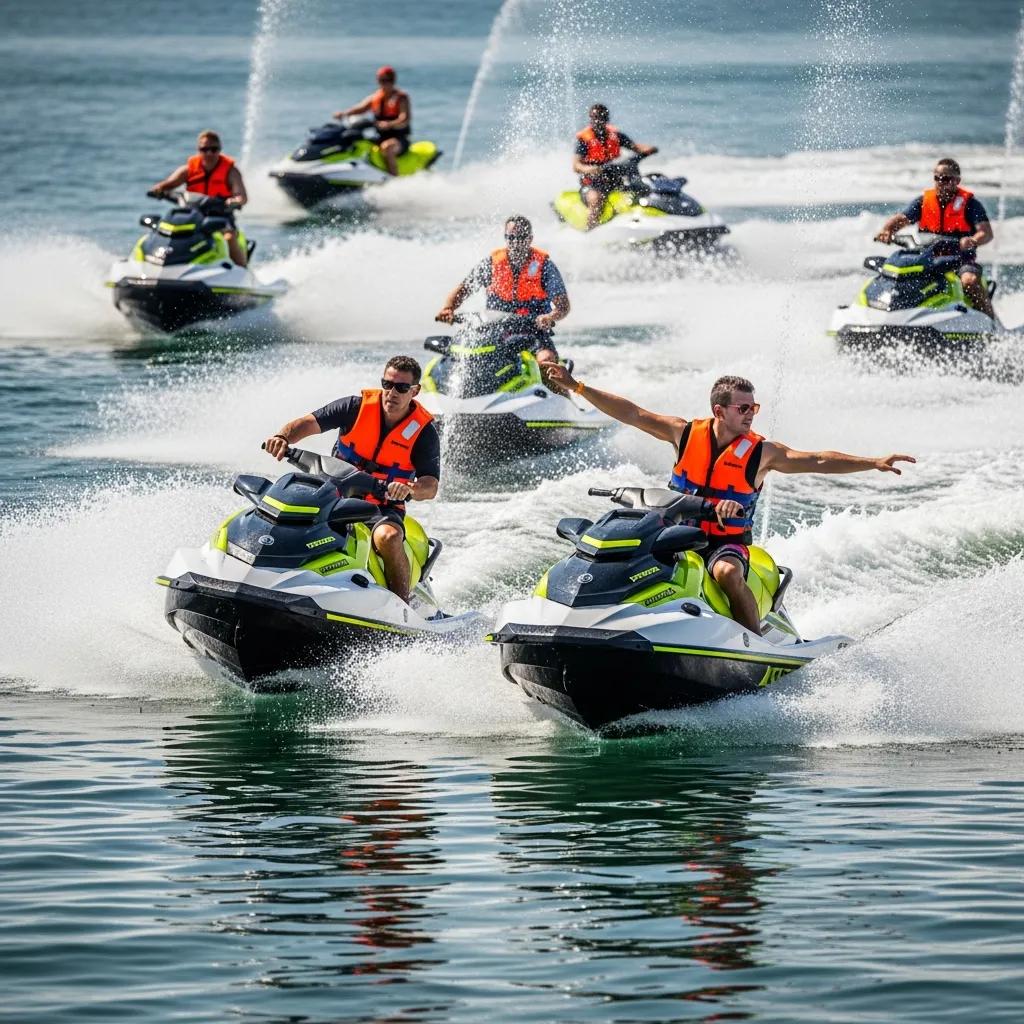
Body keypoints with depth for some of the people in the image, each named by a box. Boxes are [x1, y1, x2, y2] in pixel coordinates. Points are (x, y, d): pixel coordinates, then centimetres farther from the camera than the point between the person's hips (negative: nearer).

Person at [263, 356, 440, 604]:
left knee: (388, 536, -37)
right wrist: (283, 437, -32)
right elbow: (310, 422, -10)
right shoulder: (357, 407, -2)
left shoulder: (423, 432, -6)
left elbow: (430, 486, -15)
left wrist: (409, 490, -39)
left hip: (383, 508, -3)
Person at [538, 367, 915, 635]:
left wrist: (874, 463, -25)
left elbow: (819, 461, -14)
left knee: (727, 572, -36)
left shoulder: (761, 452, -7)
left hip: (728, 541, -3)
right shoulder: (686, 433, -1)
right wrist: (576, 386, -4)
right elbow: (630, 413, 0)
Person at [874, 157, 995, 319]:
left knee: (970, 281, -34)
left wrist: (972, 241, -37)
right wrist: (886, 230, -26)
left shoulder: (969, 203, -2)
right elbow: (900, 219, -2)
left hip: (961, 259, -4)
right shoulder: (923, 201, 9)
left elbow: (986, 232, -13)